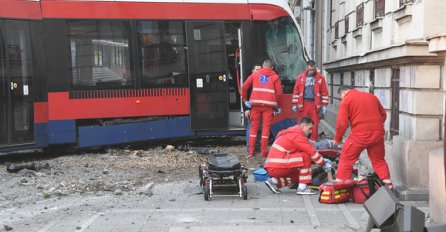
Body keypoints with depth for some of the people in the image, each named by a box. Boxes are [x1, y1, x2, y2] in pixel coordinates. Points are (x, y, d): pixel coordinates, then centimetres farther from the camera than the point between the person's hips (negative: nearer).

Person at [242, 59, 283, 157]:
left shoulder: (255, 74, 12)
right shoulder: (275, 77, 8)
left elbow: (244, 87, 3)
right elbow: (279, 92, 0)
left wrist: (245, 100, 9)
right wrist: (278, 106, 10)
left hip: (256, 104, 2)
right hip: (269, 105, -1)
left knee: (254, 127, 9)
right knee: (266, 128, 4)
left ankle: (250, 151, 8)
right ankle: (263, 152, 4)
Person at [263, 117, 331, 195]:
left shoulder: (292, 132, 21)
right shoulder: (297, 135, -10)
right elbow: (312, 152, -10)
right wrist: (324, 164, 1)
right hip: (277, 167, -10)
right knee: (306, 156, -13)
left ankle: (274, 181, 10)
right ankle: (302, 187, -9)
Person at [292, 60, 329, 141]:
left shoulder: (320, 78, 4)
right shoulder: (300, 77, 6)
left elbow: (324, 92, 5)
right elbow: (296, 91, 7)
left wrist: (324, 105, 2)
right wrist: (294, 104, 3)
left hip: (315, 104, 0)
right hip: (302, 104, 1)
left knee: (314, 124, 2)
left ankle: (313, 141, 11)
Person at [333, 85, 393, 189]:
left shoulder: (346, 100, -1)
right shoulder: (372, 96, 17)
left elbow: (342, 123, -8)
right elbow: (383, 114, 22)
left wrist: (337, 138, 4)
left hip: (360, 135, -5)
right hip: (378, 134, 5)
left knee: (346, 159, 7)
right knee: (379, 161, 19)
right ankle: (388, 186, 19)